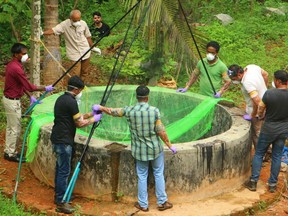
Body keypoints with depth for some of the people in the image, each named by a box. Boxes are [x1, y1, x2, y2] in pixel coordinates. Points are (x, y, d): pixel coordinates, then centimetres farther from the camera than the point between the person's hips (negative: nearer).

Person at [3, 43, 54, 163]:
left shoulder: (12, 65, 6)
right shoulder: (16, 68, -26)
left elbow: (22, 84, 14)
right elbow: (29, 86, -24)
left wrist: (30, 97, 12)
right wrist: (45, 88, -13)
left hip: (9, 99, 10)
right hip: (12, 101, -10)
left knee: (11, 127, 18)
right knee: (15, 129, 2)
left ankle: (8, 151, 28)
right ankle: (11, 154, 12)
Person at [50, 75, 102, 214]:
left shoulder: (61, 99, 13)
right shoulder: (71, 102, -17)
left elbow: (75, 117, 20)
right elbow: (79, 123, -13)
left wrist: (90, 114, 18)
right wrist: (94, 119, 1)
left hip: (57, 139, 10)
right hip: (63, 141, -10)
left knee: (60, 168, 18)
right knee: (64, 170, -5)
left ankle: (59, 196, 28)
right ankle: (60, 203, -1)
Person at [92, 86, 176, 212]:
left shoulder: (129, 111, -10)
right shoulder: (154, 111, -15)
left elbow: (113, 112, 6)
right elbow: (161, 131, -13)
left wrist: (100, 108, 24)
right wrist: (170, 145, -1)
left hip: (139, 150, 1)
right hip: (155, 148, -1)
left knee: (142, 176, 13)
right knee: (158, 174, 13)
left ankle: (143, 204, 21)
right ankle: (162, 202, 20)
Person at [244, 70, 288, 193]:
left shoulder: (269, 93, -20)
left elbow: (260, 110, -7)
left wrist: (261, 116, 15)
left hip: (269, 129, -3)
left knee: (258, 154, 12)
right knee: (277, 157, 14)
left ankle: (253, 182, 15)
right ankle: (272, 184, 19)